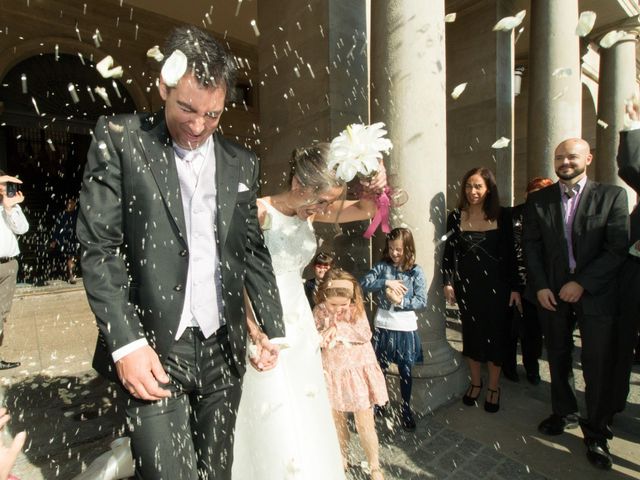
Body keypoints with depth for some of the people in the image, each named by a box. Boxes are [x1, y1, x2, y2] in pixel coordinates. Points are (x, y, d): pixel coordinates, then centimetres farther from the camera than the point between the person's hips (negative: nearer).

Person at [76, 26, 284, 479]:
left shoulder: (241, 162, 9)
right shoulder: (119, 139, -1)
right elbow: (99, 248, -5)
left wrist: (272, 327, 4)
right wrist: (126, 343, -13)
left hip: (223, 349, 4)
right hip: (152, 349, -3)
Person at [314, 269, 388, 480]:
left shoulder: (356, 309, -12)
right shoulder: (319, 311, -7)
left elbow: (365, 335, -20)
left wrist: (338, 328, -25)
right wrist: (321, 337, -26)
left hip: (358, 372, -2)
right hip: (332, 374, 2)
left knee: (364, 424, 5)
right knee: (337, 421, 18)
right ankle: (342, 459, 43)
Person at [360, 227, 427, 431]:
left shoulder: (416, 272, -7)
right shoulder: (382, 266, -2)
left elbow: (422, 301, -9)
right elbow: (363, 283, -11)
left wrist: (401, 301, -23)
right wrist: (386, 283, -21)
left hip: (405, 329, -1)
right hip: (383, 326, 2)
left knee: (405, 372, 14)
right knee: (379, 368, 16)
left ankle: (406, 410, 36)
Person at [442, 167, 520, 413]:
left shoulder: (502, 216, -3)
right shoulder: (455, 217, -1)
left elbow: (510, 254, -1)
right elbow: (449, 253, 2)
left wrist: (515, 287, -3)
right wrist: (448, 282, -4)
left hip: (495, 285, -1)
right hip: (466, 285, 1)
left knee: (495, 334, 7)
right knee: (471, 333, 11)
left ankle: (494, 386, 26)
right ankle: (475, 382, 30)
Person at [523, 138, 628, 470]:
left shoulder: (612, 196, -1)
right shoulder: (538, 200, 4)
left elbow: (618, 249, -7)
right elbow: (531, 246, 3)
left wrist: (581, 283, -13)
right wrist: (540, 287, -5)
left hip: (595, 293, -2)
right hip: (550, 293, 2)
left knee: (597, 365, 6)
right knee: (558, 359, 14)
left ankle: (596, 432, 24)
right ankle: (564, 413, 34)